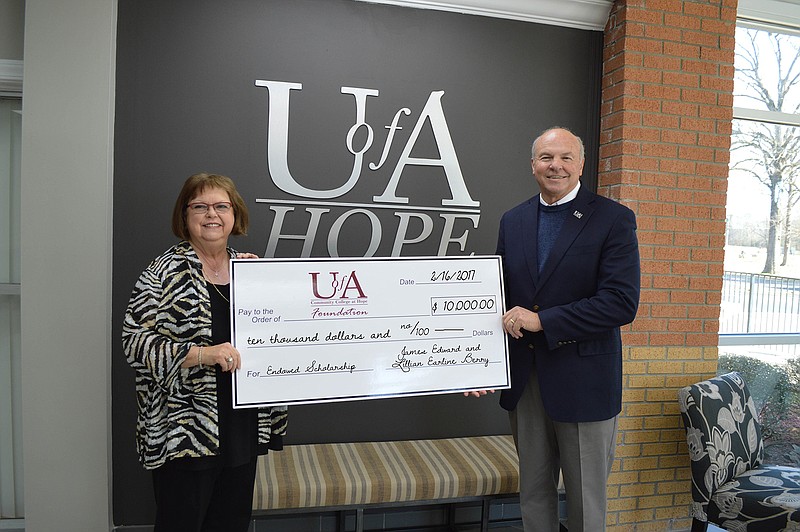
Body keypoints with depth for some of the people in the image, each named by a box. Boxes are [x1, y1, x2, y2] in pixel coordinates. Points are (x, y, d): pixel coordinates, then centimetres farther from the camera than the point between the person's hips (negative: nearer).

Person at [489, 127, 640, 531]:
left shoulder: (614, 220, -7)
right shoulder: (513, 221, 8)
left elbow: (622, 303, -17)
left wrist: (541, 320, -19)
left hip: (583, 382, -4)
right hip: (524, 380, 4)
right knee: (533, 492, 18)